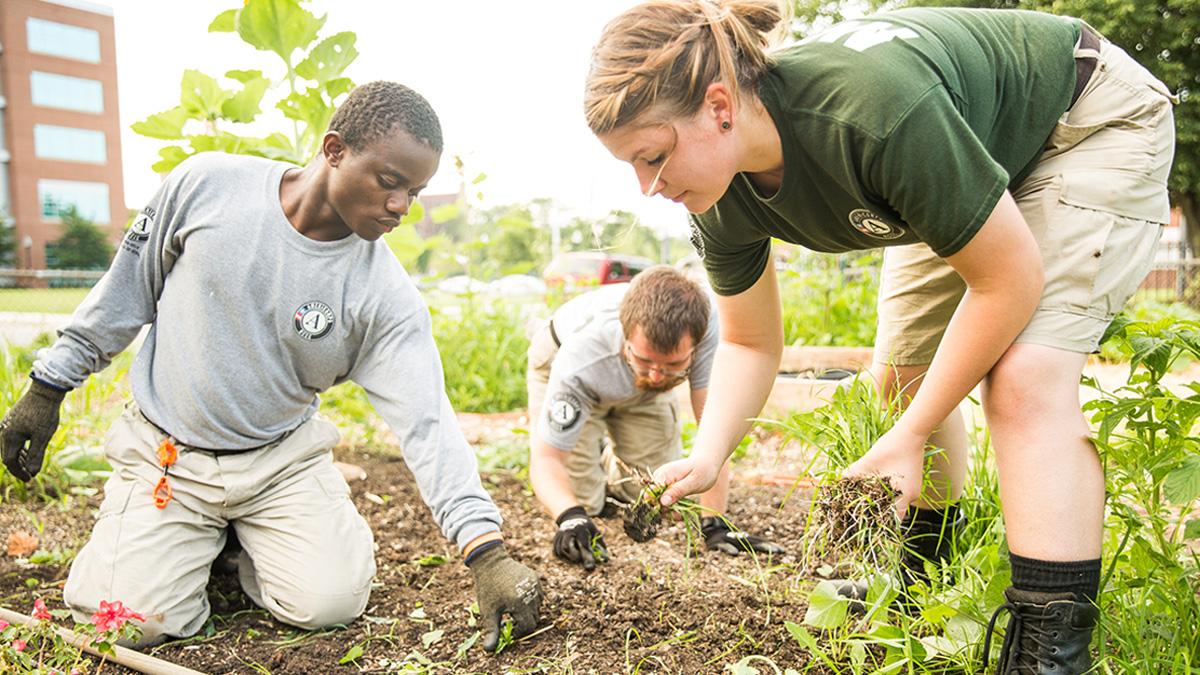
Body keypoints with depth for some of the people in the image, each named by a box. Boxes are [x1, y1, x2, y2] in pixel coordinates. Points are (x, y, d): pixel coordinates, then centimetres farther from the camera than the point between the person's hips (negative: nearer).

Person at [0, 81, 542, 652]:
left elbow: (426, 420, -22)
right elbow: (128, 287, 0)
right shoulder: (207, 183, -15)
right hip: (165, 452, 0)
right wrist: (49, 385, 6)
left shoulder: (385, 294, -18)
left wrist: (487, 552, -30)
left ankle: (246, 543, 16)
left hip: (282, 458, 0)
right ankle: (200, 542, 20)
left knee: (331, 601, -16)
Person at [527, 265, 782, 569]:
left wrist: (714, 523, -35)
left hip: (638, 393, 3)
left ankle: (610, 470, 30)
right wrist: (570, 517, -56)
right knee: (582, 500, -11)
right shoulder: (579, 363, -44)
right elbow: (546, 458, -36)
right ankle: (588, 469, 24)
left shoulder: (705, 327, -41)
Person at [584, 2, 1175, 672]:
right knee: (900, 375, 6)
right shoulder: (724, 201, -20)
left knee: (1024, 379, -25)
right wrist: (706, 457, -21)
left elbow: (1009, 277, -31)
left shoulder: (872, 113, -43)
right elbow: (751, 344, -5)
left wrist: (911, 435, -25)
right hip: (965, 165, 7)